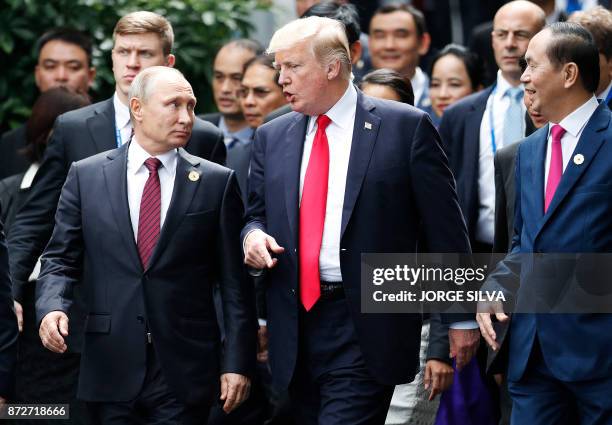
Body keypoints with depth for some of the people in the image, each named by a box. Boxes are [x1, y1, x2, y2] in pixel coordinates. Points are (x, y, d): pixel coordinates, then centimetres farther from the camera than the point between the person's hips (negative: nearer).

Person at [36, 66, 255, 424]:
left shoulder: (217, 182, 3)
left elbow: (235, 282, 2)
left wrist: (237, 363, -3)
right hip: (111, 369, 1)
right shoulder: (86, 176, 7)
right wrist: (52, 307, -12)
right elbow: (61, 259, 9)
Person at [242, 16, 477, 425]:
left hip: (368, 329, -5)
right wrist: (253, 235, -4)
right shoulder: (272, 137, 12)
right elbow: (257, 215, 21)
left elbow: (445, 226, -1)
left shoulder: (406, 127, -3)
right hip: (296, 327, 5)